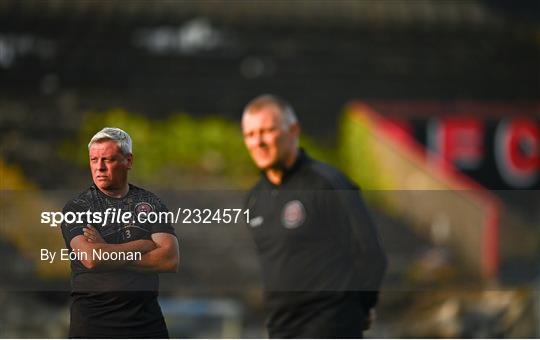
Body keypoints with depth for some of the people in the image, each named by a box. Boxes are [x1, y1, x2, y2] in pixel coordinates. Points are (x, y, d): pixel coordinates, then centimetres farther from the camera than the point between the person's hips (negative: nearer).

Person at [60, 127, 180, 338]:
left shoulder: (151, 204, 7)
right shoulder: (77, 207, 0)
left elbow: (171, 260, -6)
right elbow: (91, 258, -17)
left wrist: (109, 252, -10)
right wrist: (145, 245, -7)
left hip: (146, 318, 2)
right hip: (93, 319, -2)